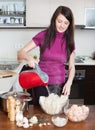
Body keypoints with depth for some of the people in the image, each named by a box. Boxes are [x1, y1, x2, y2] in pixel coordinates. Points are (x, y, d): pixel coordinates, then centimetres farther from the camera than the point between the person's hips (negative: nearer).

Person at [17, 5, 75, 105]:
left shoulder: (69, 41, -2)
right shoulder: (43, 35, -8)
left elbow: (71, 67, 4)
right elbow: (20, 53, -8)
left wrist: (69, 83, -13)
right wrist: (28, 57, -30)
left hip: (60, 85, 2)